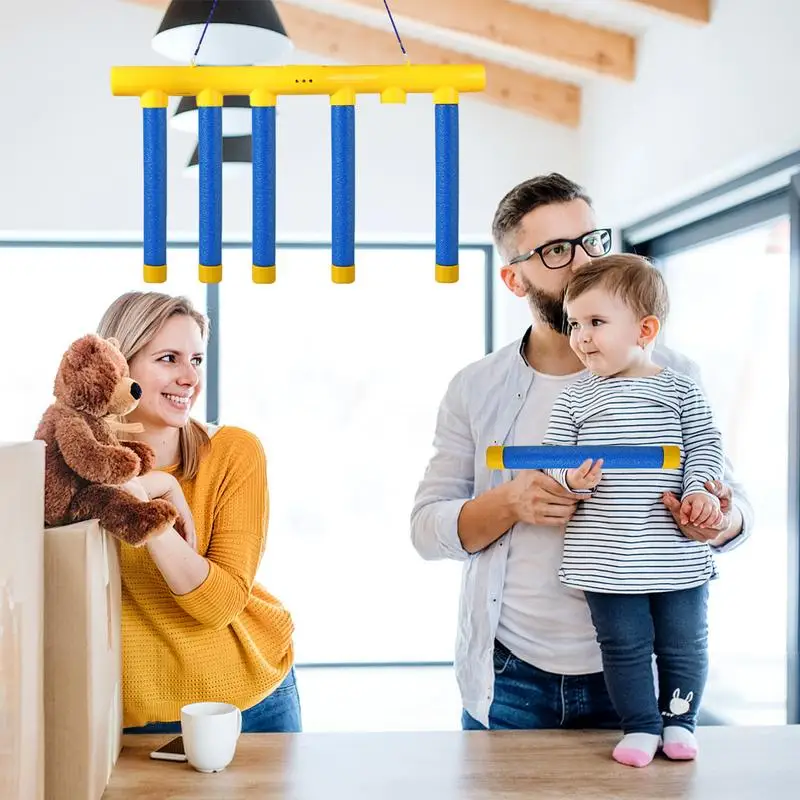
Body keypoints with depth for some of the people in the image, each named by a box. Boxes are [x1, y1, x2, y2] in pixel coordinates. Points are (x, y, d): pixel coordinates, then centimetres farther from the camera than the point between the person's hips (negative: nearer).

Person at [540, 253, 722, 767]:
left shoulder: (679, 391, 1)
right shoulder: (575, 398, 3)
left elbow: (705, 447, 4)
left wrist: (701, 490, -12)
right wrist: (570, 479, -17)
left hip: (678, 554, 0)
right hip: (606, 560, 0)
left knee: (683, 642, 11)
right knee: (624, 645, 8)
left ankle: (679, 720, 31)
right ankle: (640, 727, 24)